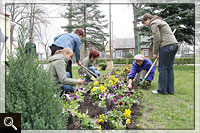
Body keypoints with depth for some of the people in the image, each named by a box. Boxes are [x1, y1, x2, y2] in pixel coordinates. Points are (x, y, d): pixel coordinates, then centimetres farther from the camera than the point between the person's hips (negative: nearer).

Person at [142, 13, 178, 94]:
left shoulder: (153, 24, -2)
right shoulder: (160, 21, 27)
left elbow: (157, 39, -11)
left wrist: (155, 52, -3)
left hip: (166, 46, -9)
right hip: (174, 44, 10)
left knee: (162, 68, -3)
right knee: (169, 68, 10)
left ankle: (162, 90, 2)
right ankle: (170, 90, 13)